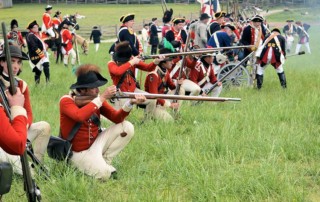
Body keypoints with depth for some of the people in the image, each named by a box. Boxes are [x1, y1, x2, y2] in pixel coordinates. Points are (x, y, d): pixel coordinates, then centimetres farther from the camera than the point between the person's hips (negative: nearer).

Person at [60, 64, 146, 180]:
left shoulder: (97, 99, 0)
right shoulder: (66, 101, -16)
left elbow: (116, 118, -4)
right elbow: (79, 116, -37)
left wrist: (130, 103, -22)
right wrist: (102, 98, -33)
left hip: (96, 142, 6)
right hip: (79, 151, -6)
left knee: (127, 127, -8)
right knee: (103, 174, -30)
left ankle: (105, 160, 1)